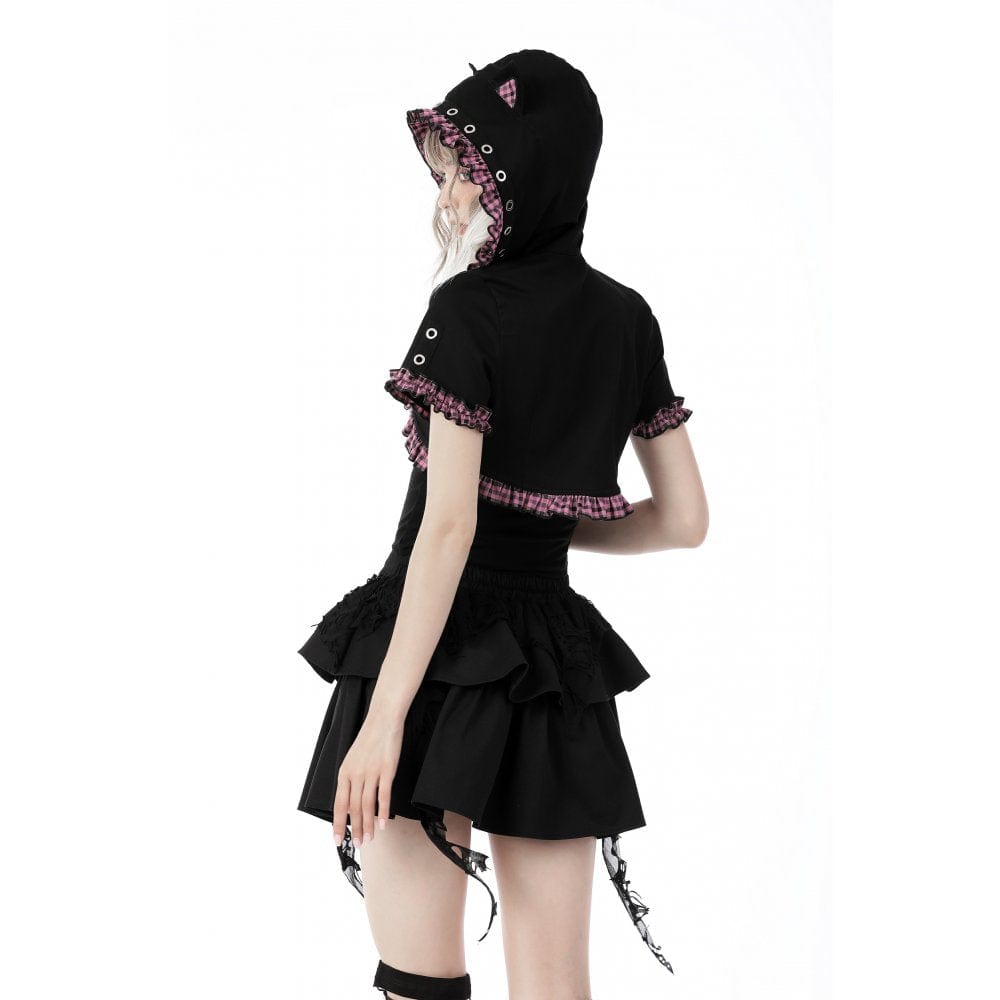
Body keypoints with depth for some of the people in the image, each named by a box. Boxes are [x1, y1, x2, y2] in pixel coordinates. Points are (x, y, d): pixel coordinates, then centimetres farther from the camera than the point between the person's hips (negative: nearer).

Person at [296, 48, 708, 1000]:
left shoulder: (469, 310, -10)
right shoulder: (627, 319, 8)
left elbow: (448, 526, -17)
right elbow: (683, 518, 11)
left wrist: (385, 714, -18)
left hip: (442, 652, -6)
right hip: (558, 664, 6)